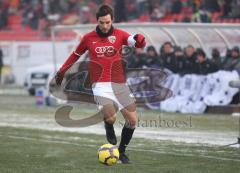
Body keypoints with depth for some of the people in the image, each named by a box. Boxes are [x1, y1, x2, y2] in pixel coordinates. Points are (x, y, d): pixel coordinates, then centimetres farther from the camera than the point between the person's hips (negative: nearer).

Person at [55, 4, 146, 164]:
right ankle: (109, 129, 14)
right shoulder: (88, 38, 4)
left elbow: (140, 44, -13)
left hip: (119, 84, 2)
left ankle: (122, 151, 22)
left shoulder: (119, 35, 2)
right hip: (101, 85, -2)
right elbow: (76, 55, 19)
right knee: (111, 118, -24)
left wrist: (139, 40, -37)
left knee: (132, 120, -2)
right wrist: (62, 71, 26)